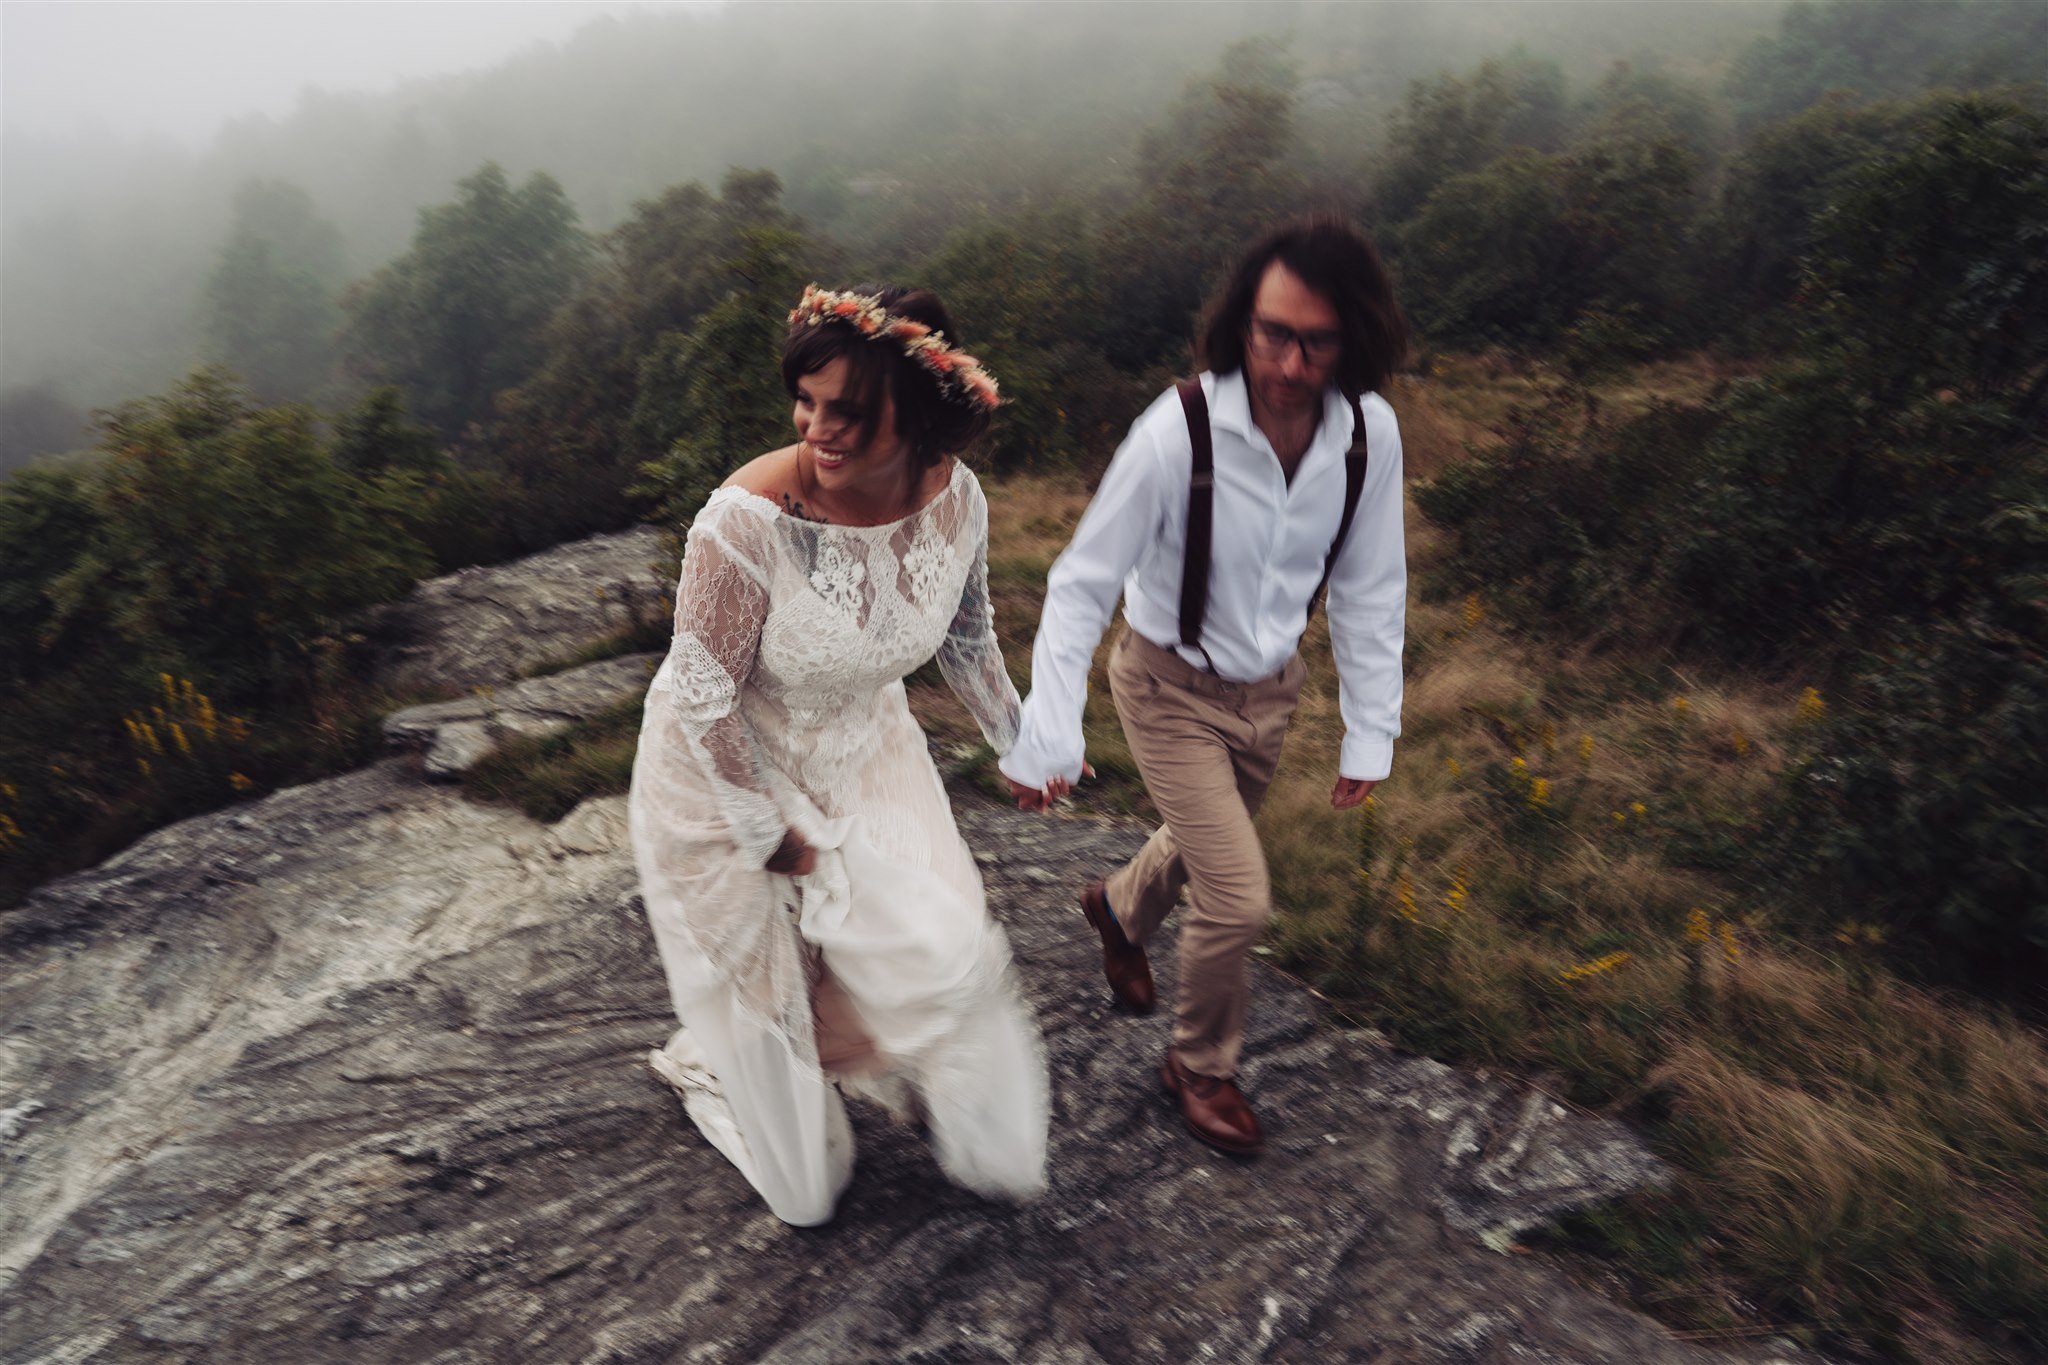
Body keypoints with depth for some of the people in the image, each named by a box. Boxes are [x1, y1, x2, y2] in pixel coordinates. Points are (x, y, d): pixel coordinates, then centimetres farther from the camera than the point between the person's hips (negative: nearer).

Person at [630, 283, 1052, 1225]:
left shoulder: (955, 499, -18)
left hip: (863, 749, 4)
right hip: (729, 771, -4)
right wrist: (767, 833, -14)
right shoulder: (747, 521, -35)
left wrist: (1018, 740, 12)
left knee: (935, 952, 2)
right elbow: (702, 697, -23)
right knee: (761, 986, 13)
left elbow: (967, 636, 2)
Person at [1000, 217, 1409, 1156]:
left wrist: (1370, 733, -3)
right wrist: (1048, 738, -25)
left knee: (1204, 848, 26)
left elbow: (1369, 591, -5)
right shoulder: (1176, 434, -30)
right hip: (1172, 690, -5)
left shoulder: (1369, 434, -16)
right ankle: (1201, 1067, 23)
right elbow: (1081, 586, -23)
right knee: (1239, 899, -7)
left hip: (1270, 689, 5)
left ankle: (1120, 907, 62)